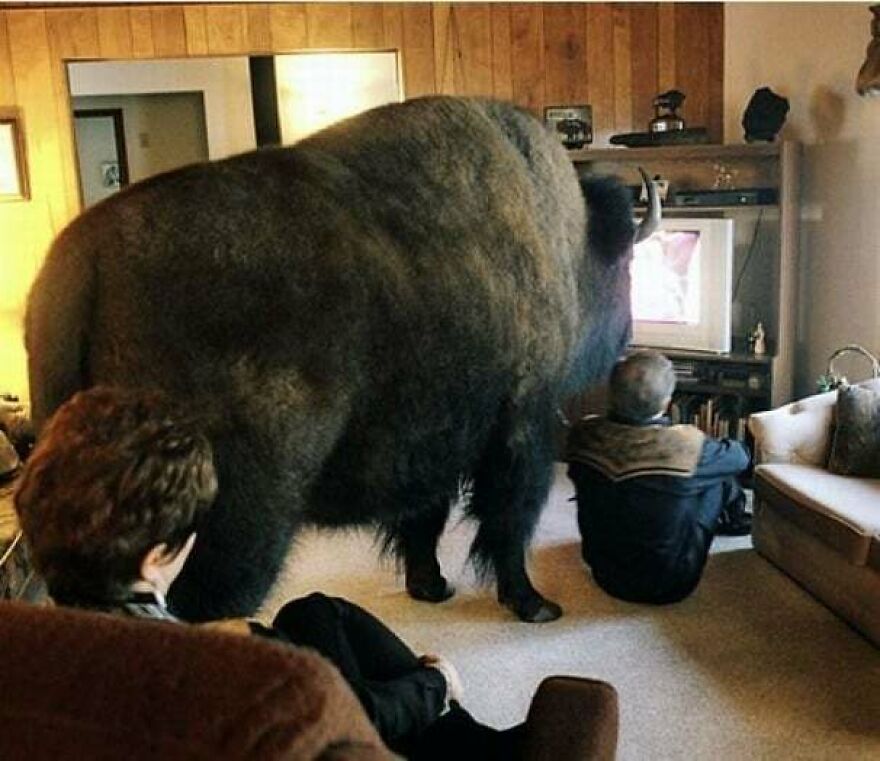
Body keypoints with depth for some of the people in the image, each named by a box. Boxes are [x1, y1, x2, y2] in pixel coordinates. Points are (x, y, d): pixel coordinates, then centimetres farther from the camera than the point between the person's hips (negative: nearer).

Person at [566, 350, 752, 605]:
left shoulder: (583, 435, -20)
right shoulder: (687, 446, -29)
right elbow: (740, 457, -6)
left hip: (605, 575, 4)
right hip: (669, 587, -3)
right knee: (720, 476, 12)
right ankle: (734, 520, 43)